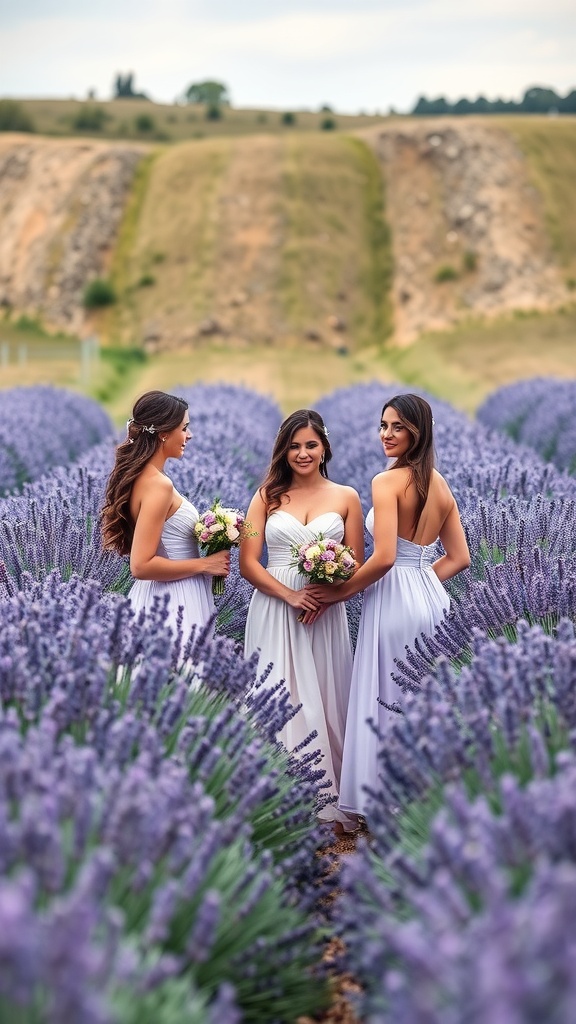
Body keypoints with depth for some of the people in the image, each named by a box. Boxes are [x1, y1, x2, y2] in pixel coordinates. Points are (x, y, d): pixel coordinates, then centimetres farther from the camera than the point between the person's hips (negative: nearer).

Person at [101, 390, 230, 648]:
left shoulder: (136, 476, 7)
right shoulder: (158, 484, -21)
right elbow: (141, 565, -24)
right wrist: (204, 564, -15)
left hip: (160, 597, 10)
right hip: (174, 605, -10)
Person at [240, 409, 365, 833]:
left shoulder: (346, 497, 6)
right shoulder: (268, 496, 5)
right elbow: (248, 563, 0)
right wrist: (291, 595, -14)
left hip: (327, 617, 0)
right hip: (274, 612, 0)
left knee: (324, 704, 5)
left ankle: (328, 800, 17)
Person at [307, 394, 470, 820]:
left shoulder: (388, 482, -12)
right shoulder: (441, 486, 11)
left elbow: (384, 558, -20)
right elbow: (459, 558, 13)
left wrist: (342, 591, -7)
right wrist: (421, 581, 12)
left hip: (393, 601, -8)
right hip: (431, 599, 8)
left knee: (386, 702, 1)